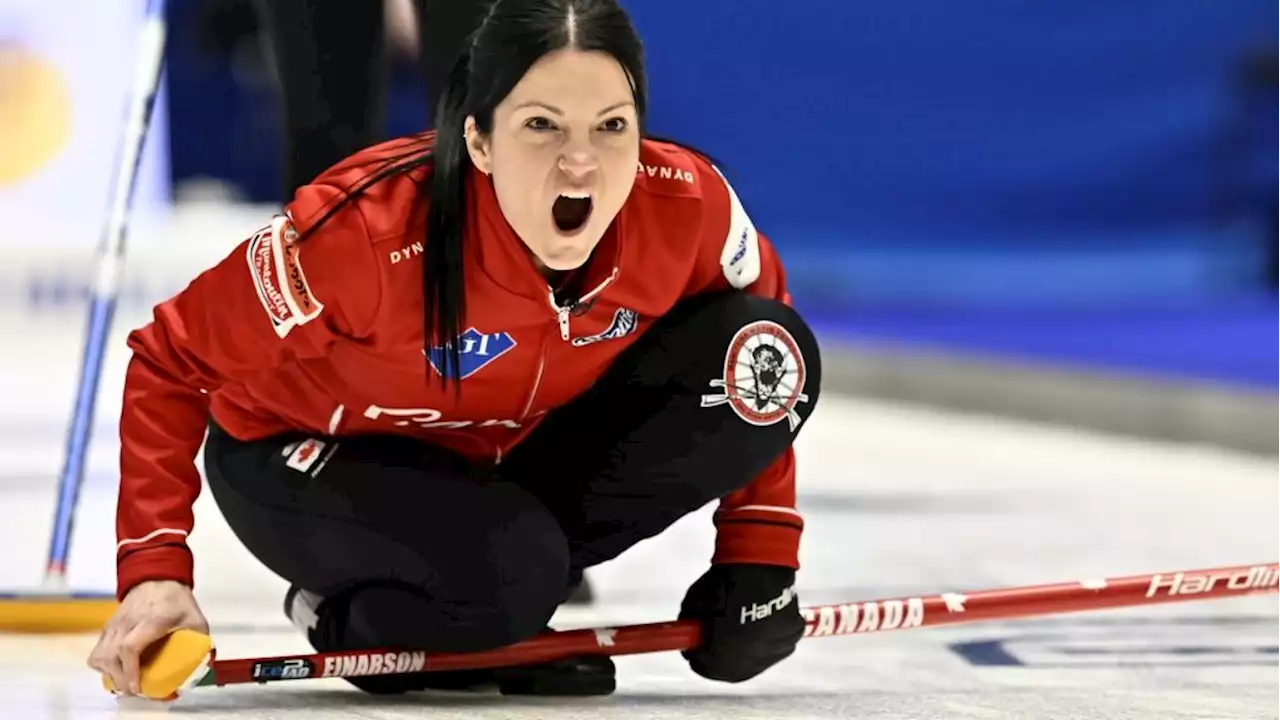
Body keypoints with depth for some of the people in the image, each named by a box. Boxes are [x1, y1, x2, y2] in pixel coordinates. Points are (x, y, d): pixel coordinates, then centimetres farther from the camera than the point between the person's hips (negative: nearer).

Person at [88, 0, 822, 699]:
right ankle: (348, 614, -1)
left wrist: (759, 558, -5)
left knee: (771, 352, -17)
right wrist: (155, 571, -30)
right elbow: (173, 362, -23)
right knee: (507, 577, -37)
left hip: (523, 452, 5)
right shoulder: (370, 228, -35)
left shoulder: (690, 207, -25)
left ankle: (512, 575, -1)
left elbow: (755, 335, -3)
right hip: (312, 459, -5)